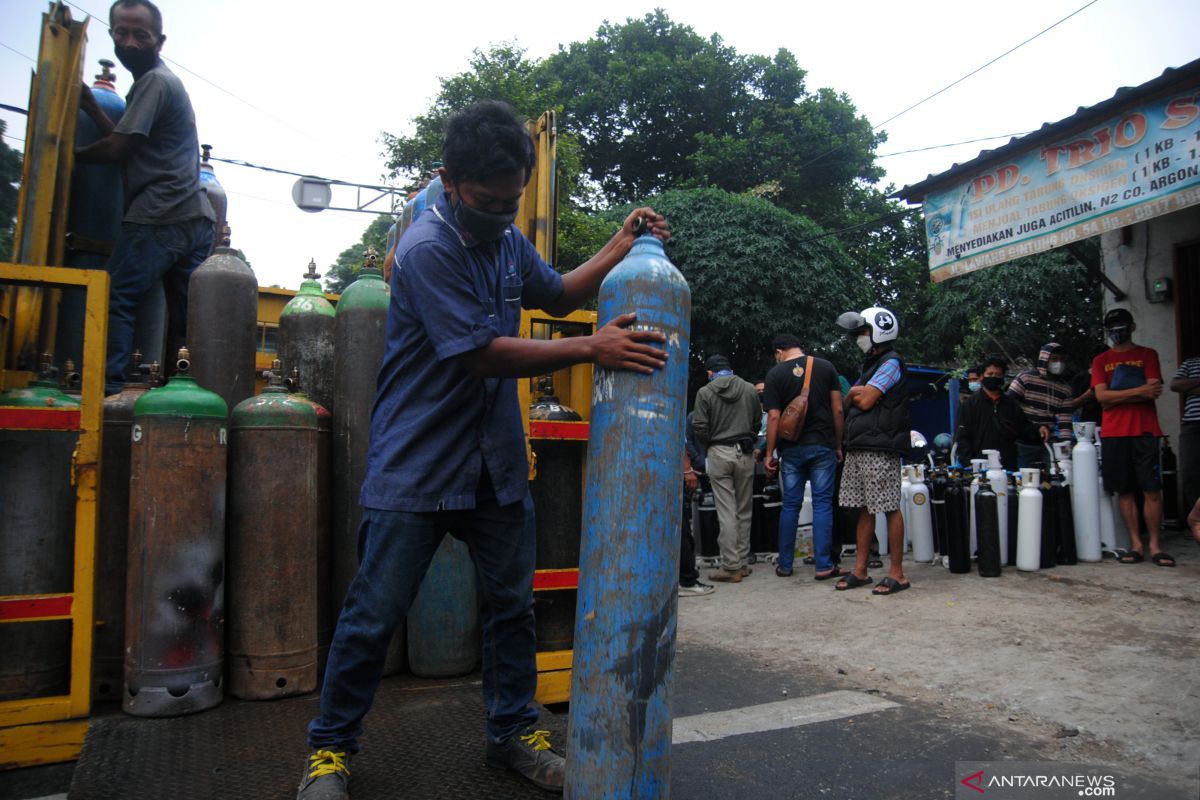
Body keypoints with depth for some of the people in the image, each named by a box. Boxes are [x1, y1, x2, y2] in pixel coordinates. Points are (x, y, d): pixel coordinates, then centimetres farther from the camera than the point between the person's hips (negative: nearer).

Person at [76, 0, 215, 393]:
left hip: (159, 217, -9)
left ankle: (107, 387, -13)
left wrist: (70, 156, 9)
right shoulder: (163, 82, 25)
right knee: (185, 315, 7)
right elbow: (130, 143, 20)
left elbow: (117, 147, -6)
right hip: (195, 217, 9)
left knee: (113, 297, -10)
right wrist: (92, 107, 15)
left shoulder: (155, 82, -3)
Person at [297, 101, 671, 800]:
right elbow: (483, 353, -21)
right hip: (418, 465, -7)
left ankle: (513, 732, 32)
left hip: (497, 461, 7)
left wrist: (621, 248, 9)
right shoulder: (428, 249, -17)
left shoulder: (508, 239, 8)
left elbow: (557, 295, 23)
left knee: (513, 603, 14)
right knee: (376, 613, 3)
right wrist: (592, 350, -21)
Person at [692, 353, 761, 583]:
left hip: (718, 452, -2)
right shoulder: (749, 389, 3)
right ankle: (743, 562, 16)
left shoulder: (705, 392, -3)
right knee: (744, 510, 11)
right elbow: (757, 422, 6)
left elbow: (700, 427, -5)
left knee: (726, 512, -1)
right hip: (744, 452, 2)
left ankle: (731, 566, 0)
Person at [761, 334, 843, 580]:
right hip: (823, 446, 0)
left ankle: (785, 564, 14)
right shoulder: (825, 367, 4)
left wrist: (769, 453, 0)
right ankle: (823, 566, 2)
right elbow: (838, 409, 1)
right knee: (822, 504, 3)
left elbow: (774, 417, -5)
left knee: (790, 505, 8)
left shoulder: (775, 374, 0)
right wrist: (838, 445, 9)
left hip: (791, 449, 0)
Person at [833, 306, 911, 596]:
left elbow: (865, 401, -14)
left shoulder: (891, 363, -7)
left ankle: (897, 573, 3)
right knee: (863, 510, 11)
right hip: (858, 449, 9)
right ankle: (860, 571, 16)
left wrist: (857, 393, 5)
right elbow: (847, 404, 21)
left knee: (890, 509, -3)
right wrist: (855, 393, 2)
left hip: (880, 448, -9)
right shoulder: (870, 364, 22)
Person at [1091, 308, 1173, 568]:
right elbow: (1101, 395, -2)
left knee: (1152, 489, -3)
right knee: (1124, 491, 2)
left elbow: (1153, 392, -5)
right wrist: (1139, 391, -9)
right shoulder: (1101, 360, 13)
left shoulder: (1148, 355, 9)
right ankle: (1136, 545, 8)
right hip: (1113, 433, 2)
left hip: (1144, 431, -1)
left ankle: (1154, 545, 3)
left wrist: (1116, 396, -8)